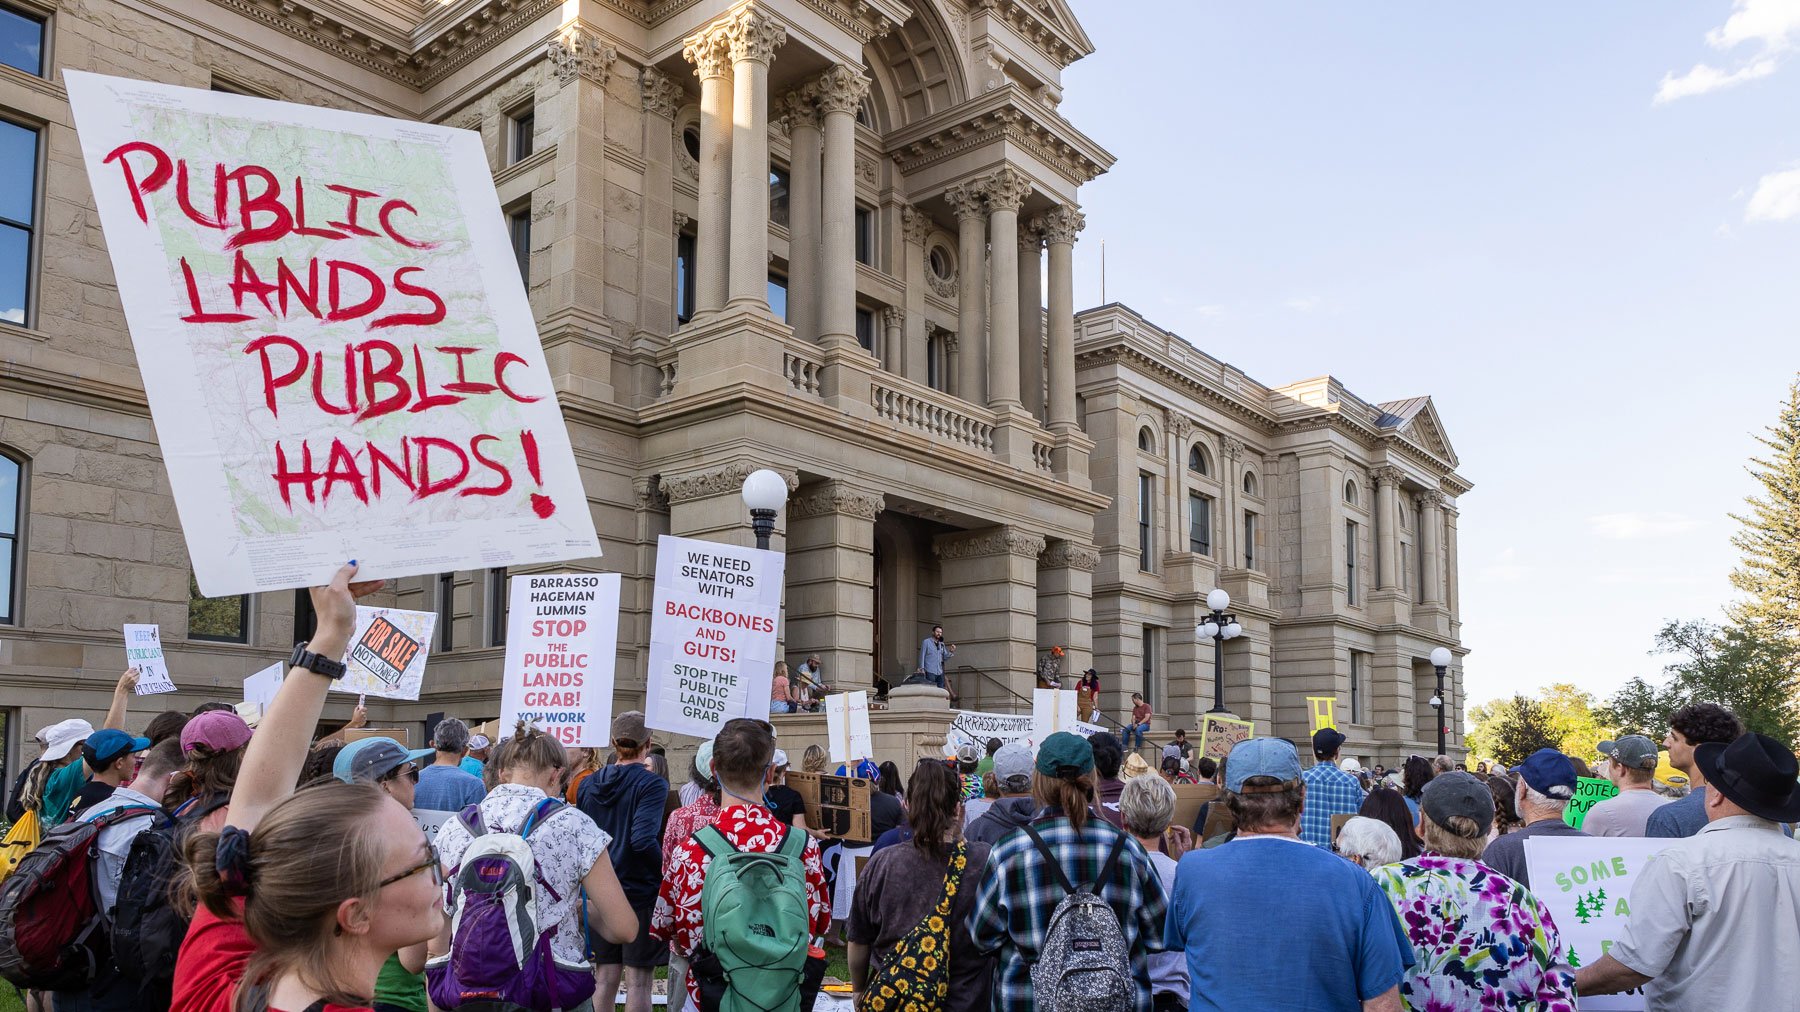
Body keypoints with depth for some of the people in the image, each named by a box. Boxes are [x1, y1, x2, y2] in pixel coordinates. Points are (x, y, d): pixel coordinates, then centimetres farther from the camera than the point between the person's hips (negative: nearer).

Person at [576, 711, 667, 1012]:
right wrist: (663, 872, -9)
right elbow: (643, 839, -23)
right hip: (641, 891, -5)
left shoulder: (590, 783, 5)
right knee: (638, 981, 2)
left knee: (604, 978, 13)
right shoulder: (651, 784, -13)